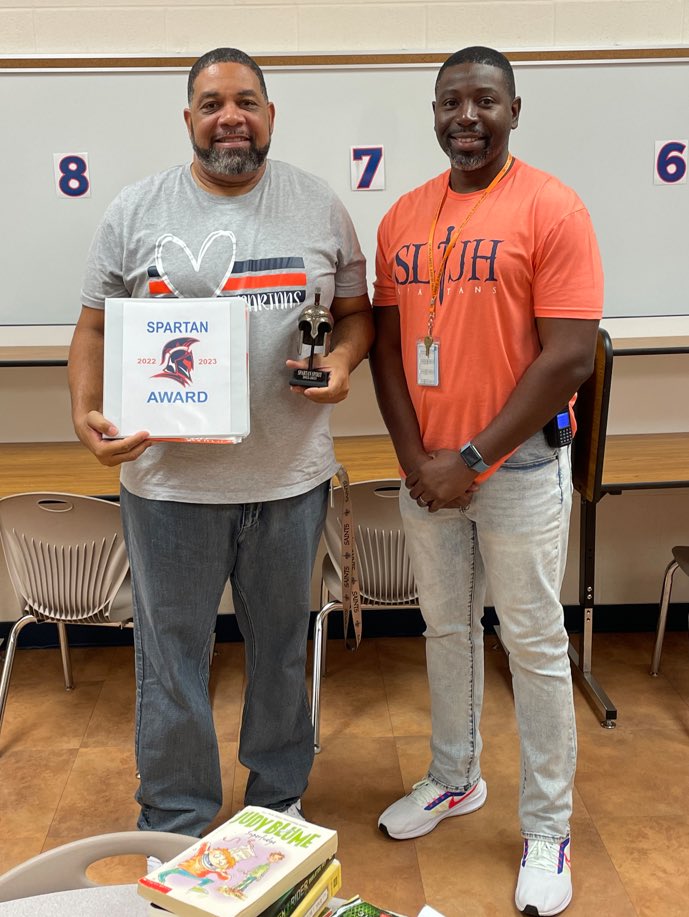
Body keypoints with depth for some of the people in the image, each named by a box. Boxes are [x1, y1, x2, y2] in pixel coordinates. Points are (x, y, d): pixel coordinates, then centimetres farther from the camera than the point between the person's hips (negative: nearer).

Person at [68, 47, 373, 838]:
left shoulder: (319, 206, 4)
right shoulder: (136, 210, 1)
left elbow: (356, 311, 10)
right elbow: (95, 326, 3)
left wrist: (343, 359, -12)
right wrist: (87, 415, -13)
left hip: (290, 475, 2)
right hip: (170, 479, -1)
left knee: (281, 646, 18)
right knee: (171, 657, 9)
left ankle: (279, 797, 40)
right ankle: (174, 827, 30)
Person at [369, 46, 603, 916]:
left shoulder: (551, 208, -10)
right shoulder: (403, 218, 6)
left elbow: (569, 359, -15)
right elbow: (387, 343, 7)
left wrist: (472, 460, -15)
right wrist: (415, 458, -5)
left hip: (518, 468, -5)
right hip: (426, 469, 5)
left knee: (534, 643, 5)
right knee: (445, 626, 17)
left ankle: (547, 829, 22)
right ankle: (454, 778, 38)